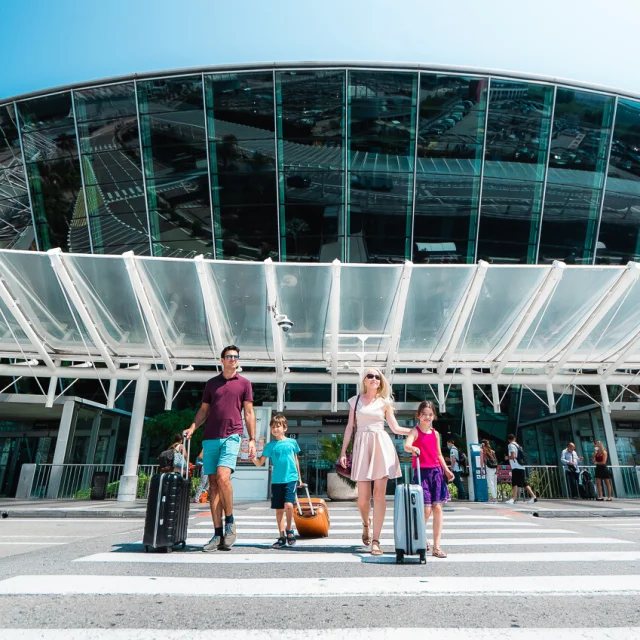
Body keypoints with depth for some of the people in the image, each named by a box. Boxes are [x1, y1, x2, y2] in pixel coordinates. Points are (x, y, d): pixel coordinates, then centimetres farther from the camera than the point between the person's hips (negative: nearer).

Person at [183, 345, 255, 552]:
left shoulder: (244, 383, 8)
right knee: (213, 483, 3)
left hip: (231, 436, -3)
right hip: (210, 438, 3)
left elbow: (249, 413, 6)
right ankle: (218, 535, 9)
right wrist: (192, 428, 0)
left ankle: (230, 522, 1)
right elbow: (203, 410, 16)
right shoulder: (211, 383, 16)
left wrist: (252, 439, -1)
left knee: (223, 477, -21)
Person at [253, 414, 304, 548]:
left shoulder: (292, 442, 3)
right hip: (276, 481, 2)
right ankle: (282, 537, 21)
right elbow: (260, 463, 2)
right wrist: (253, 457, -19)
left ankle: (289, 529, 10)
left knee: (288, 505, -16)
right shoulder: (270, 445, 3)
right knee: (279, 509, 7)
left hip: (291, 478, -2)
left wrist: (299, 478, 20)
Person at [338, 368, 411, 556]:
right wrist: (343, 451, 5)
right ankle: (366, 524, 31)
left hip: (381, 444, 0)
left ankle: (376, 540, 3)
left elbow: (395, 428, 12)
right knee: (363, 496, -2)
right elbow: (350, 427, 10)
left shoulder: (385, 402, 11)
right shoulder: (355, 400, 11)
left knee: (379, 494, -5)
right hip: (362, 444, 0)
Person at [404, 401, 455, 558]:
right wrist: (413, 448, -44)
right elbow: (406, 445, -22)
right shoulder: (415, 431, -4)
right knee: (426, 508, -8)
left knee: (437, 508, 0)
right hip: (421, 472, -5)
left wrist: (446, 469, 8)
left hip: (436, 472, 5)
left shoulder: (435, 433, 12)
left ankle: (436, 547, 6)